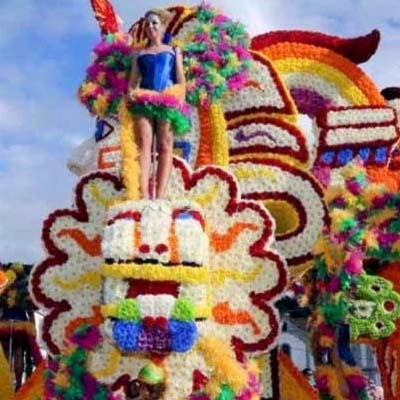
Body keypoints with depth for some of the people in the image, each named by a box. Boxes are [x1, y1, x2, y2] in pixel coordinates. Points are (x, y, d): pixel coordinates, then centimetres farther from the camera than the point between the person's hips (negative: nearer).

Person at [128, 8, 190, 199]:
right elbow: (132, 81, 15)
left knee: (165, 146, -10)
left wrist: (180, 101, -4)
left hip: (168, 101, -1)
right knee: (144, 145, -14)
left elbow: (181, 80, 12)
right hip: (143, 101, 1)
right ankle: (144, 195, -23)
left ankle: (160, 196, -19)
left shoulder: (173, 51, 21)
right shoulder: (139, 54, 23)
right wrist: (131, 95, -7)